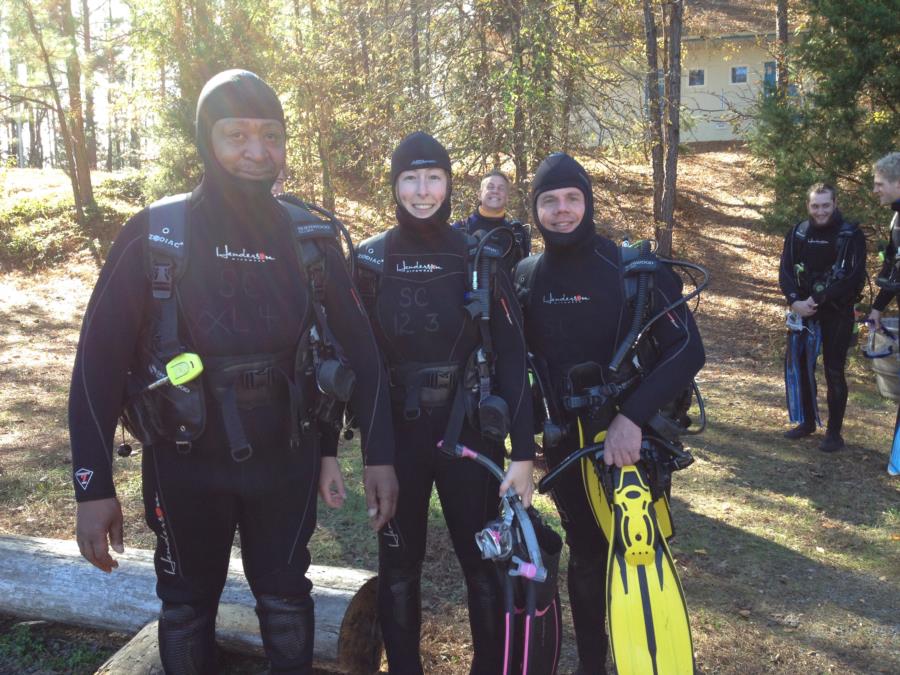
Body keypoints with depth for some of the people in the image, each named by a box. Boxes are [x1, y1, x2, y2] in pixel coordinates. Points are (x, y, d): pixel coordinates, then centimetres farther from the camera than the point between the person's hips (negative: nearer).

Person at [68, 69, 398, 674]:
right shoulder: (154, 236, -10)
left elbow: (359, 348, -1)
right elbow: (100, 360, -9)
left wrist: (379, 455, -4)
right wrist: (94, 486, -11)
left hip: (285, 460, 1)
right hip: (185, 464, -1)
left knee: (286, 601, 16)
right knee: (187, 607, 17)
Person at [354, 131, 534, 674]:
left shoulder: (480, 260, -3)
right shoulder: (371, 260, 0)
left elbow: (513, 359, -5)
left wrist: (524, 453, -11)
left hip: (469, 431, -1)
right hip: (396, 434, 1)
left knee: (485, 565, 7)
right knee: (398, 567, 12)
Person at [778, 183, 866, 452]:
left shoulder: (851, 235, -7)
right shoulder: (797, 233, 5)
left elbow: (854, 278, -14)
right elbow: (785, 271, 1)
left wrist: (818, 299, -20)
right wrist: (795, 301, -16)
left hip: (837, 313, -4)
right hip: (804, 312, 4)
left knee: (834, 372, -2)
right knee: (802, 367, 9)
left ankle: (834, 432, 7)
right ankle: (808, 422, 25)